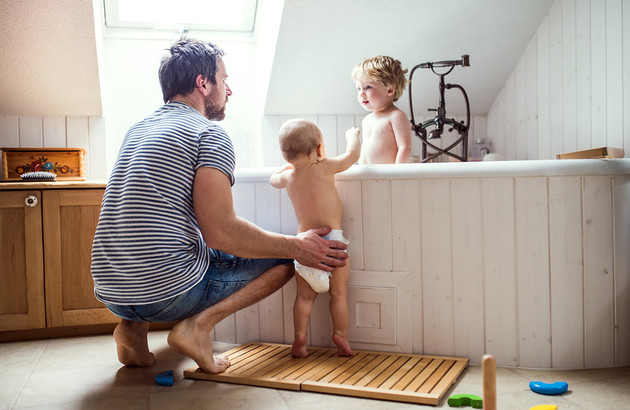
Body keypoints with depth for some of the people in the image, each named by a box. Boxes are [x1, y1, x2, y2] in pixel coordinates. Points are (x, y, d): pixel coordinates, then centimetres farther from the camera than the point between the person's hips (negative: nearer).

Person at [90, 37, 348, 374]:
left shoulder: (137, 130, 17)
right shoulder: (209, 133, -7)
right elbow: (220, 232, -17)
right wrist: (296, 246, -5)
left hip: (110, 294, 8)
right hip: (168, 292, -7)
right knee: (285, 257, 9)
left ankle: (134, 326, 13)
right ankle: (200, 323, -8)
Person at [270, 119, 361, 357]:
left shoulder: (288, 176, 8)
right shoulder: (325, 167, -5)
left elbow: (273, 179, 32)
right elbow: (353, 154, 9)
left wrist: (291, 163, 40)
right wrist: (352, 136, 28)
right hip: (331, 239, -4)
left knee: (304, 295, 12)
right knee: (338, 293, 6)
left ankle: (299, 336, 9)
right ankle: (340, 334, 6)